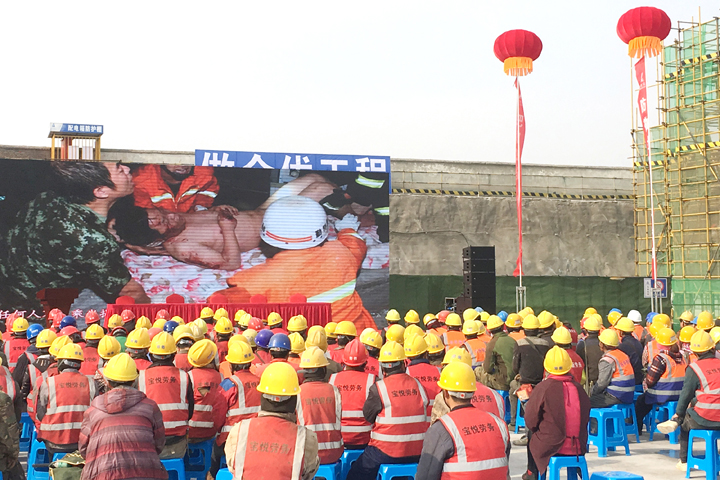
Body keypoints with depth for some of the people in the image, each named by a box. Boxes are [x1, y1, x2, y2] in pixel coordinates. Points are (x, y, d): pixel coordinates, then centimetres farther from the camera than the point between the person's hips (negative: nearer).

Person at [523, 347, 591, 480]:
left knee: (531, 433, 25)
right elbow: (586, 418, 9)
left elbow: (530, 421, -8)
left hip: (550, 447, -4)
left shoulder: (543, 388, -14)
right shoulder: (579, 388, -2)